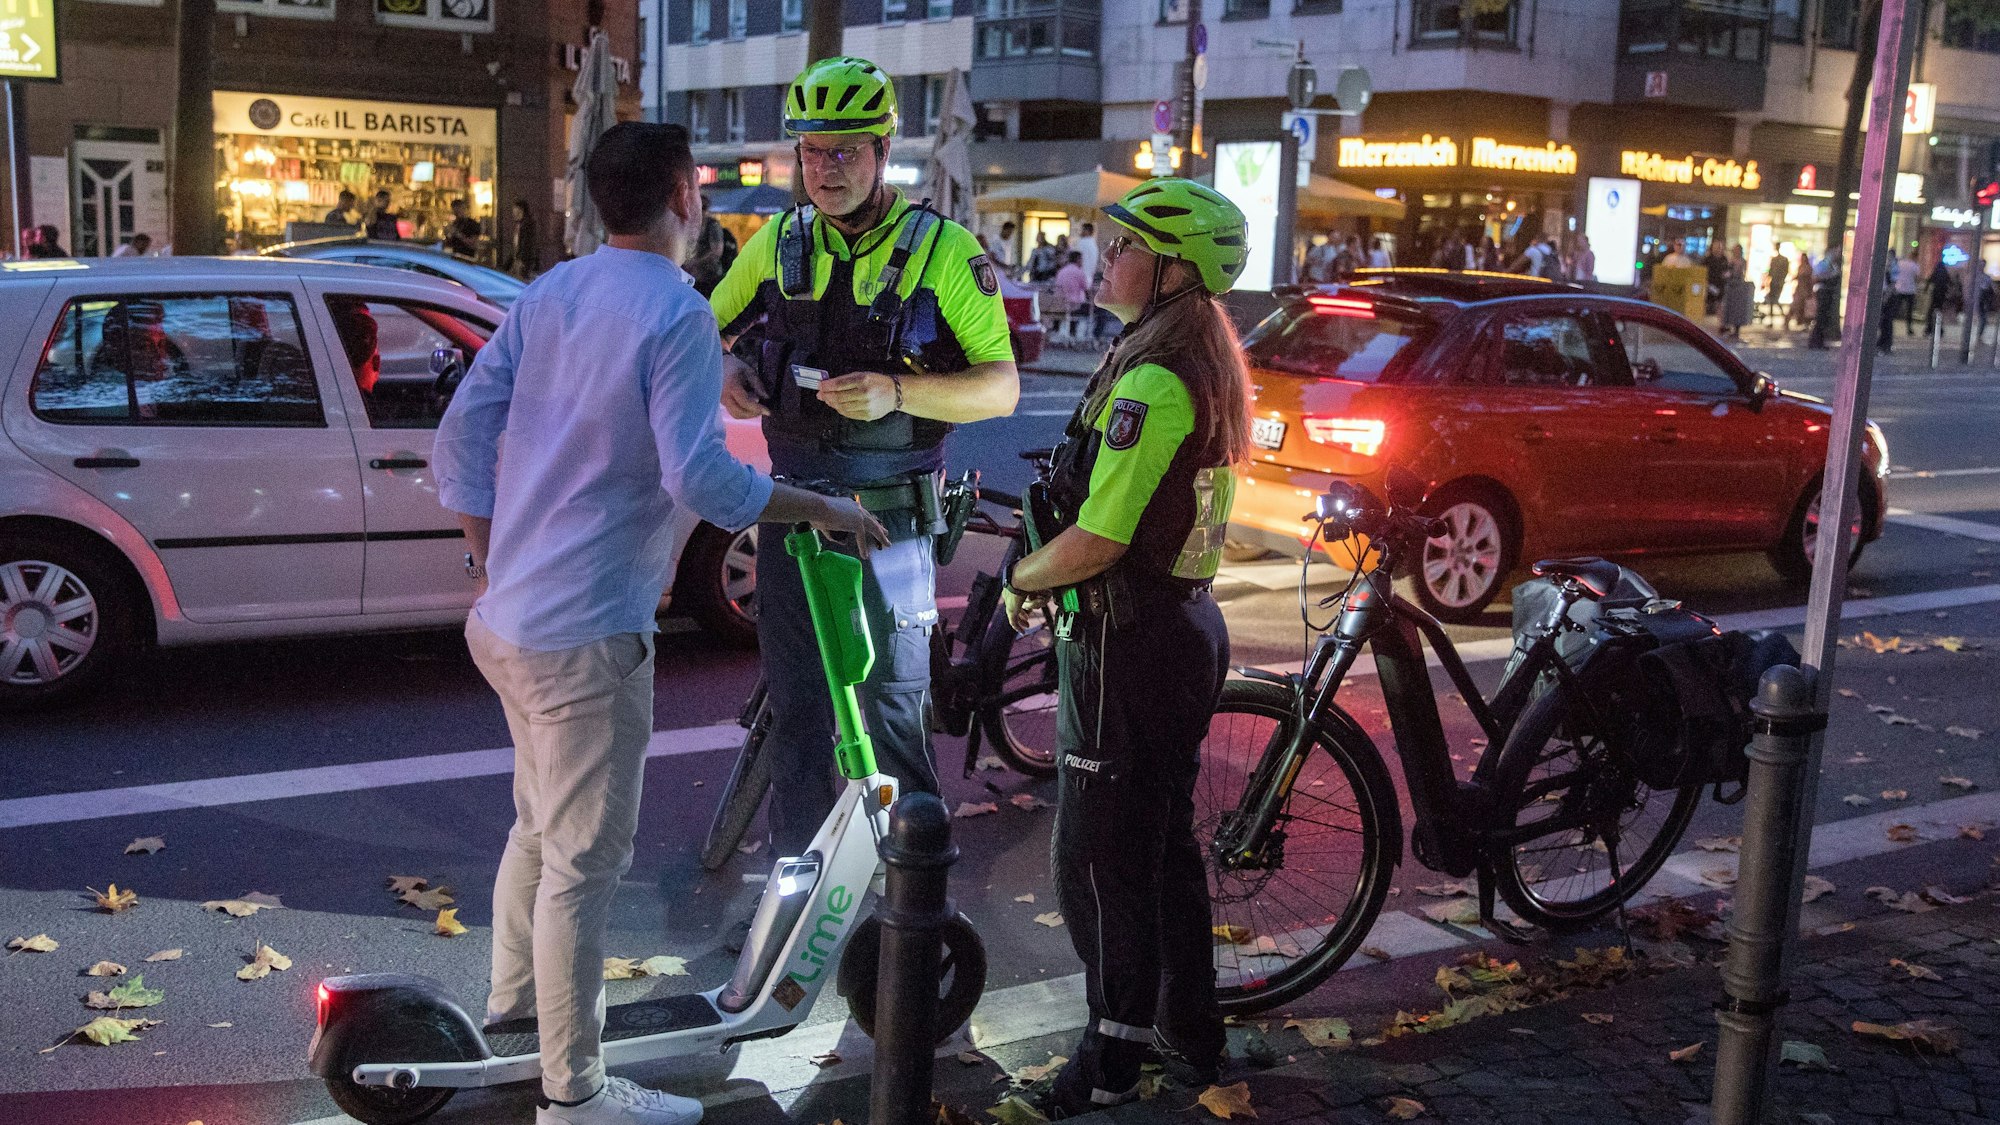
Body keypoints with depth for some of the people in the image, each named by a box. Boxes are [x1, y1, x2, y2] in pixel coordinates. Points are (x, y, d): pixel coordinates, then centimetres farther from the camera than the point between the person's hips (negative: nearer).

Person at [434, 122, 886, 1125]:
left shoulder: (548, 296, 8)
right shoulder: (676, 315, -15)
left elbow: (459, 435, 8)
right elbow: (698, 478, -22)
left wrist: (490, 564, 15)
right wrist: (823, 510, -10)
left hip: (506, 617, 9)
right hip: (586, 635, -9)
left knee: (541, 820, 26)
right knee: (585, 857, 2)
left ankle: (514, 993, 44)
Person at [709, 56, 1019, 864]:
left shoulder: (944, 250, -5)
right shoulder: (779, 243, 7)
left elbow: (1002, 388, -8)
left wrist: (896, 391, -24)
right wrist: (724, 376, -5)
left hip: (887, 520, -4)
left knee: (891, 711, 0)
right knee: (795, 709, 11)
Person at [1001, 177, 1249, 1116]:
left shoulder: (1152, 380, -22)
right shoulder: (1208, 367, 10)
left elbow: (1096, 541, -24)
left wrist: (1022, 579, -6)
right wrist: (1049, 566, 14)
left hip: (1129, 646, -10)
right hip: (1186, 623, 10)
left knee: (1097, 862, 2)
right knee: (1165, 844, 20)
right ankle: (1188, 1034, 32)